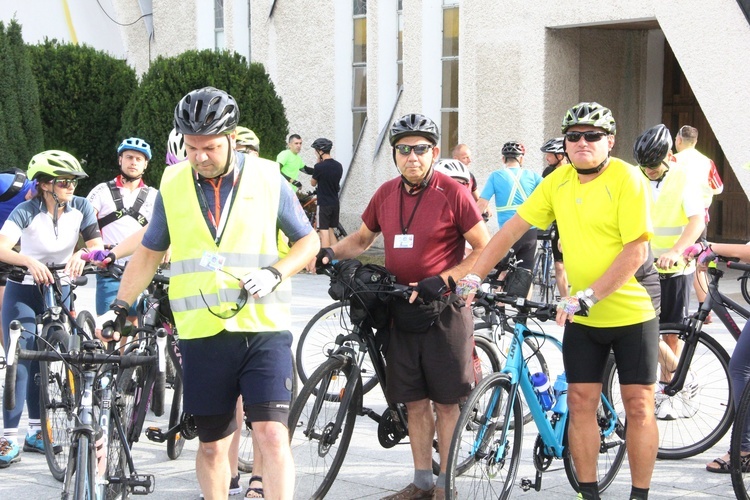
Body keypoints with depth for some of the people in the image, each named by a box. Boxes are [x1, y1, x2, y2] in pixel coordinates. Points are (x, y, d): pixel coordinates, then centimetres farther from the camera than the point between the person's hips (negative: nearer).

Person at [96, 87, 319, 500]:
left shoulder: (267, 179, 0)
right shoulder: (173, 185, 6)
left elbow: (308, 240, 8)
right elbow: (149, 252, 16)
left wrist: (275, 273, -10)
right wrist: (119, 308, 7)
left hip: (264, 329, -2)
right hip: (202, 334, 2)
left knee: (271, 433, -12)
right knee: (212, 445, 8)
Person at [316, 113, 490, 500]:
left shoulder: (452, 193, -9)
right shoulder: (386, 194, 6)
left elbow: (486, 249, -8)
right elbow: (362, 238, 22)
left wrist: (442, 280, -18)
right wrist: (330, 253, 2)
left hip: (443, 311, -5)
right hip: (401, 311, 5)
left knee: (446, 402, 2)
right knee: (415, 401, 10)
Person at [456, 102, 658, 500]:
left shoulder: (627, 180, -15)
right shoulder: (559, 181, 2)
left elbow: (635, 251, -21)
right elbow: (513, 228, 3)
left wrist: (587, 296, -27)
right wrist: (473, 277, -6)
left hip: (631, 315, -5)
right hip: (581, 317, 5)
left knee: (639, 407, 1)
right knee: (580, 403, 5)